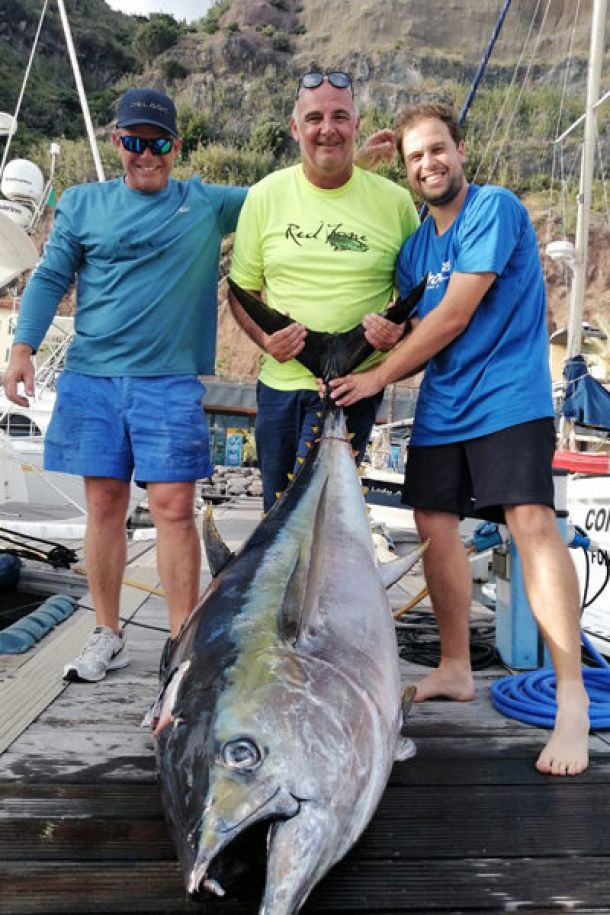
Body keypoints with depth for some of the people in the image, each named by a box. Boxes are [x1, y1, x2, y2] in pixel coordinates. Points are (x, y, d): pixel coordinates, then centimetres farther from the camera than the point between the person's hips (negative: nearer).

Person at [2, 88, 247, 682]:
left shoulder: (208, 205, 9)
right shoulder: (83, 204, 13)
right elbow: (50, 278, 11)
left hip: (170, 381, -2)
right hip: (91, 377, 2)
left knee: (173, 508, -7)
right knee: (104, 505, 6)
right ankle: (107, 637, 18)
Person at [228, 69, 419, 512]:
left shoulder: (394, 202, -2)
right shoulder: (266, 195, 2)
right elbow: (242, 288, 8)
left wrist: (400, 330, -14)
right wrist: (264, 337, -11)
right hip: (280, 381, 4)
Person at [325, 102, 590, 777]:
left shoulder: (495, 209, -7)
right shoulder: (415, 245, 15)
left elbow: (454, 318, -14)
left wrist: (378, 377, -8)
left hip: (506, 398, -7)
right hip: (440, 407, 8)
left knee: (532, 523, -19)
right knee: (434, 524, 8)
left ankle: (571, 699, -16)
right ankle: (454, 670, 24)